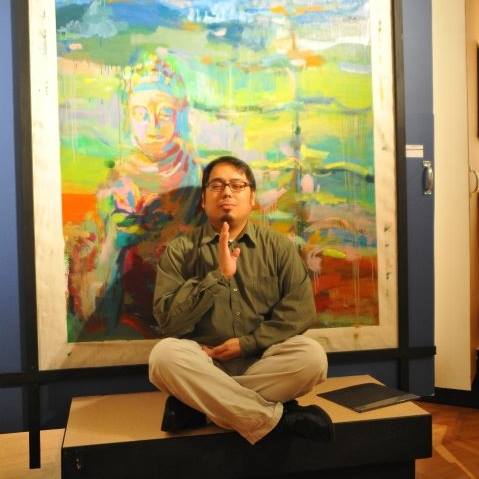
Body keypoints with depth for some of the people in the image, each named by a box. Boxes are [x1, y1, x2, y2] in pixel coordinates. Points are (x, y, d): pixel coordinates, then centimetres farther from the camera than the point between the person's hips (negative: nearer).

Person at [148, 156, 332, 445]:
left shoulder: (278, 246, 5)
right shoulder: (180, 251, 2)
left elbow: (301, 310, -4)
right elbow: (169, 320, -8)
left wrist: (246, 343, -13)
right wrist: (219, 275, -16)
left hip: (262, 362, 1)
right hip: (205, 365, 0)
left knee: (312, 356, -28)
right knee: (165, 354, -31)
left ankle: (197, 404, -20)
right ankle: (278, 417, -24)